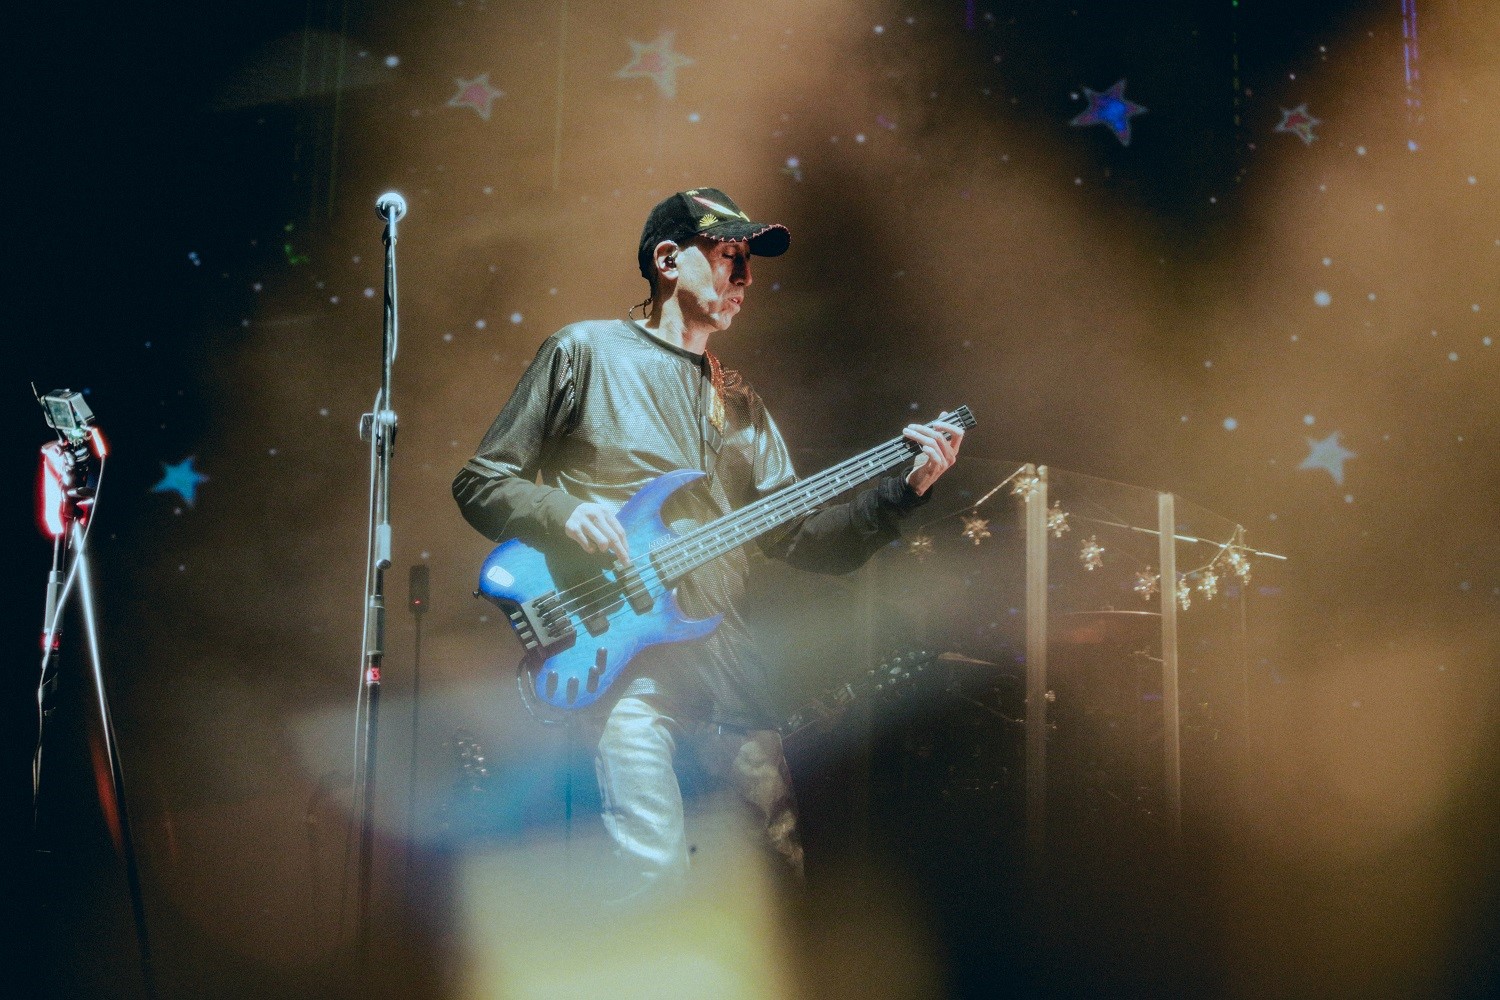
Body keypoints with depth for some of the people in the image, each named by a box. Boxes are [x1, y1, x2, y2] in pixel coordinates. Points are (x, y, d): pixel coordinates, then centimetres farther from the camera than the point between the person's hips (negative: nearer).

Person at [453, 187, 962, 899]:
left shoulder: (740, 404, 22)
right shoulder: (587, 352, 7)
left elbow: (795, 537, 15)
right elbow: (479, 483, 5)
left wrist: (902, 492, 2)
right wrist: (565, 513, -14)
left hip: (724, 659, 6)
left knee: (783, 864, 2)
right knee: (657, 872, -22)